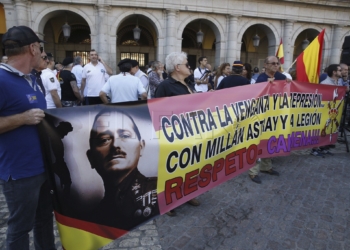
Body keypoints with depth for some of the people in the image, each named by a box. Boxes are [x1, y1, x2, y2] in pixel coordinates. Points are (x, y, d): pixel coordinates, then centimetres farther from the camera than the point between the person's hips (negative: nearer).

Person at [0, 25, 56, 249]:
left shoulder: (31, 79, 8)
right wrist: (23, 118, -25)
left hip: (44, 164, 9)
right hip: (20, 171, -8)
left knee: (45, 218, 23)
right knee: (21, 226, 11)